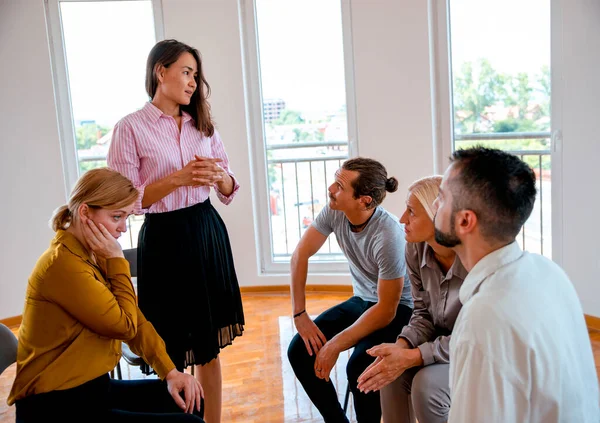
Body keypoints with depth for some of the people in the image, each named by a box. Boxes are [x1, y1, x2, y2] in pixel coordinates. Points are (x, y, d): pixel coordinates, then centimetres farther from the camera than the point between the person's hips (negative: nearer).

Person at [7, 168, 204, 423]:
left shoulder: (96, 257, 6)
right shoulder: (63, 262, -22)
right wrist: (117, 261, -14)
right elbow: (125, 325, -17)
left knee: (188, 400, 8)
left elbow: (135, 320, 5)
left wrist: (171, 372, -3)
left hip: (91, 389, 9)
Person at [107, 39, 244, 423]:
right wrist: (177, 179, -20)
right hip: (165, 239, -5)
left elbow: (230, 189, 12)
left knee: (210, 344, 12)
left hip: (208, 232, 5)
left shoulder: (202, 124, 10)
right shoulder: (131, 127, -7)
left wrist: (218, 176, -10)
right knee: (170, 349, 4)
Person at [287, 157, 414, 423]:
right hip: (361, 300, 6)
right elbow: (300, 256, -6)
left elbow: (387, 310, -26)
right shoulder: (334, 212, -15)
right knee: (300, 351, -7)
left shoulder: (388, 235, -31)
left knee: (359, 366, -30)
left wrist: (336, 345, -25)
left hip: (398, 309, -6)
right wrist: (300, 314, -10)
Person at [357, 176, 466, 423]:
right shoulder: (415, 249, -11)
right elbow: (424, 313, -2)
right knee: (392, 374, -20)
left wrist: (410, 357, -30)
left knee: (426, 385, -28)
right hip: (442, 342, 5)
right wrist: (401, 345, -22)